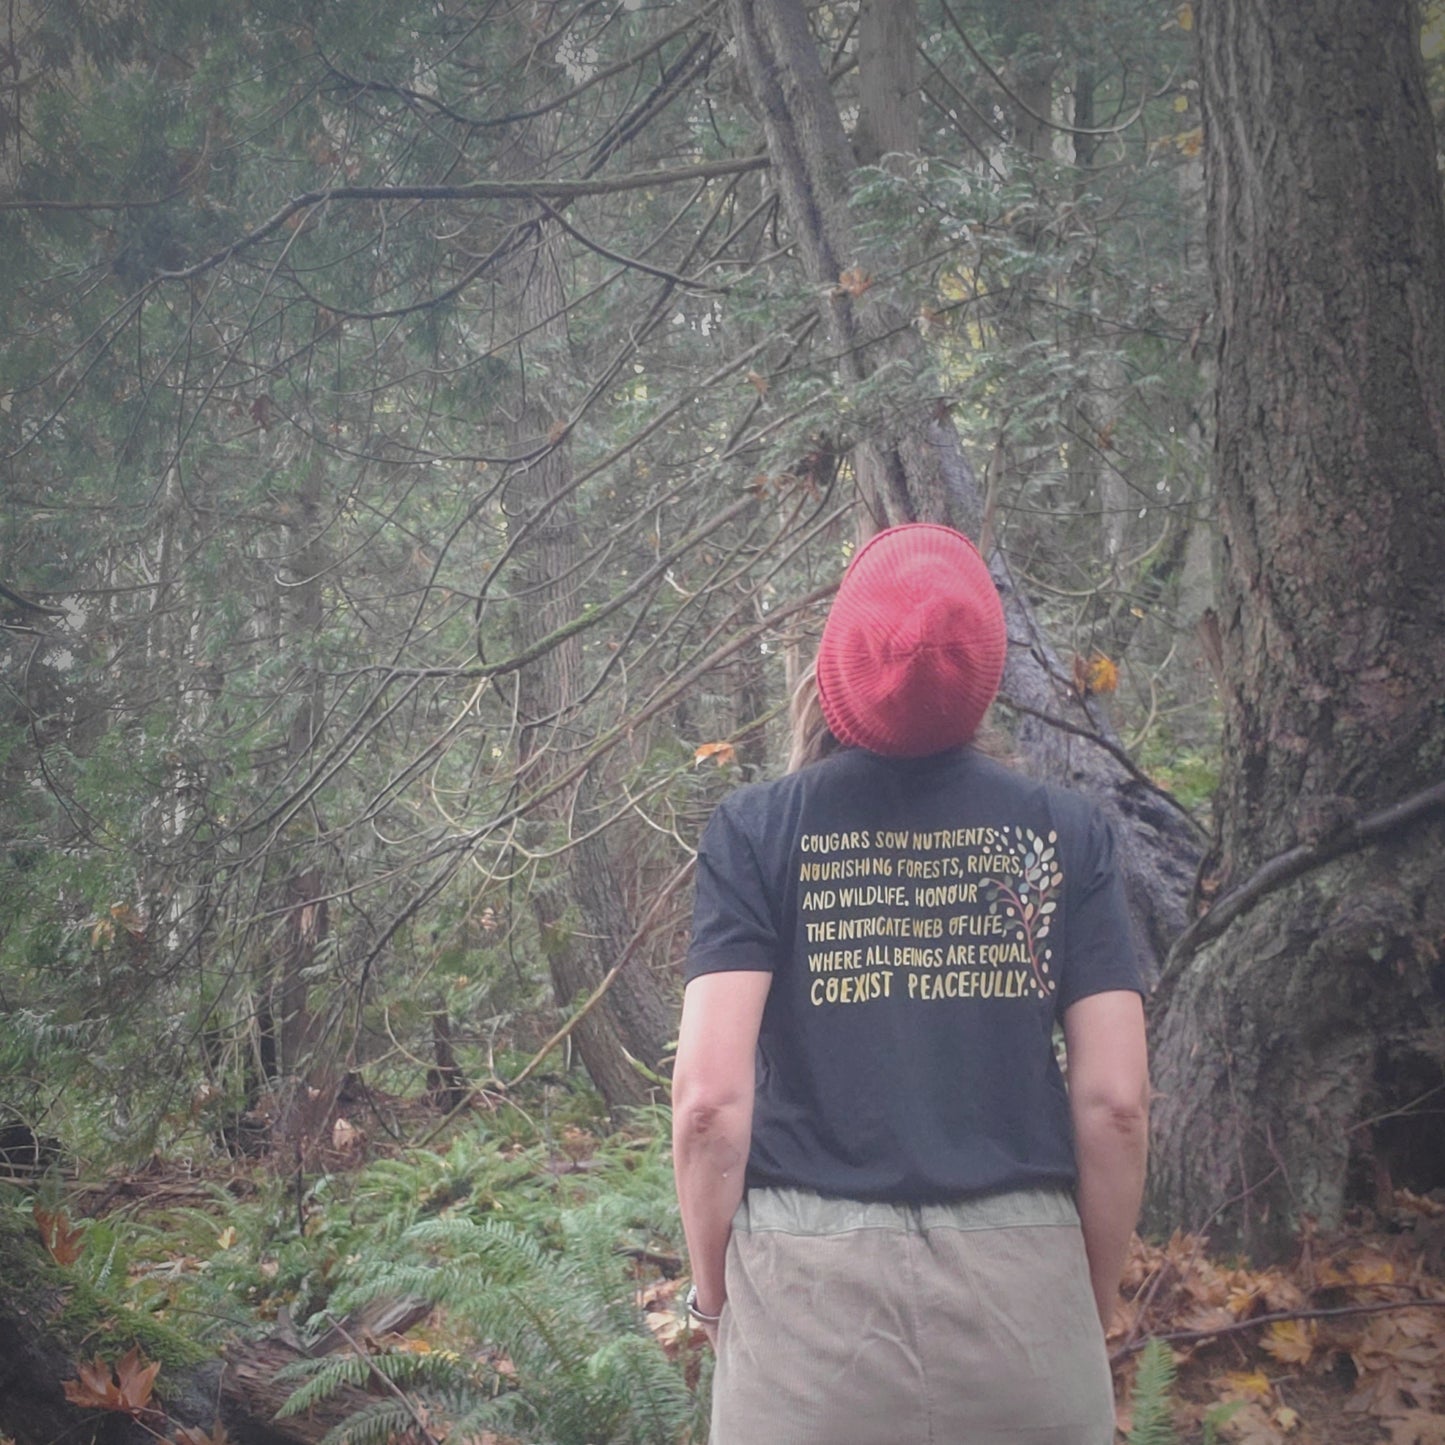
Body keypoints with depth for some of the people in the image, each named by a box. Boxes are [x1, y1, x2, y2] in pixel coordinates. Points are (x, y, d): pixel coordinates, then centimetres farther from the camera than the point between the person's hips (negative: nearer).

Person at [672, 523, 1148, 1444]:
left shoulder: (757, 830, -3)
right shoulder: (1067, 833, 0)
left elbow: (709, 1097, -10)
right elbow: (1116, 1101, -2)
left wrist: (713, 1296, 4)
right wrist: (1095, 1304, 11)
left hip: (810, 1280, -1)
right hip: (1023, 1277, 1)